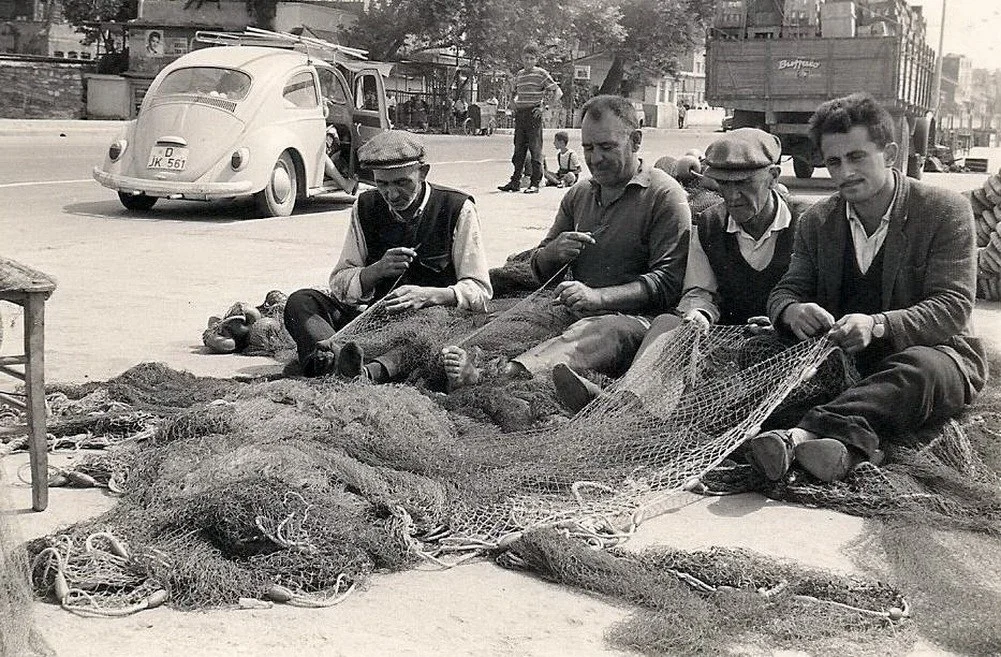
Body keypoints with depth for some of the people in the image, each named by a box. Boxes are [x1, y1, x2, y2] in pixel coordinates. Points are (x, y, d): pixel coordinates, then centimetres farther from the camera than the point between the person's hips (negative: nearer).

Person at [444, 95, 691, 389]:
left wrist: (598, 296, -22)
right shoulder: (578, 195, 19)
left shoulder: (664, 194, 0)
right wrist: (554, 251, -3)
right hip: (571, 311, 8)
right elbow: (540, 270, 24)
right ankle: (476, 365, -50)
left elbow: (668, 283, -9)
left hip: (633, 317, -8)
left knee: (594, 333, -40)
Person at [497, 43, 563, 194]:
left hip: (534, 115, -6)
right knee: (518, 149, 8)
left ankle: (535, 183, -1)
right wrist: (514, 105, 13)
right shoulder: (519, 75, 13)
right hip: (520, 115, 6)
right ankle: (515, 182, 12)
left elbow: (558, 92, -8)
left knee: (535, 149, -4)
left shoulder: (541, 74, -4)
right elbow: (513, 93, 31)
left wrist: (544, 107, -12)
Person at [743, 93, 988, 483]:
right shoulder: (817, 222, 8)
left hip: (933, 350, -3)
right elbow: (785, 291, 6)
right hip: (842, 357, 4)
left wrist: (877, 325, -33)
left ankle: (802, 436, -61)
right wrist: (793, 311, -22)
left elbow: (953, 307, -14)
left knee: (921, 368, -39)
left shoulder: (945, 210, -6)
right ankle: (849, 441, -53)